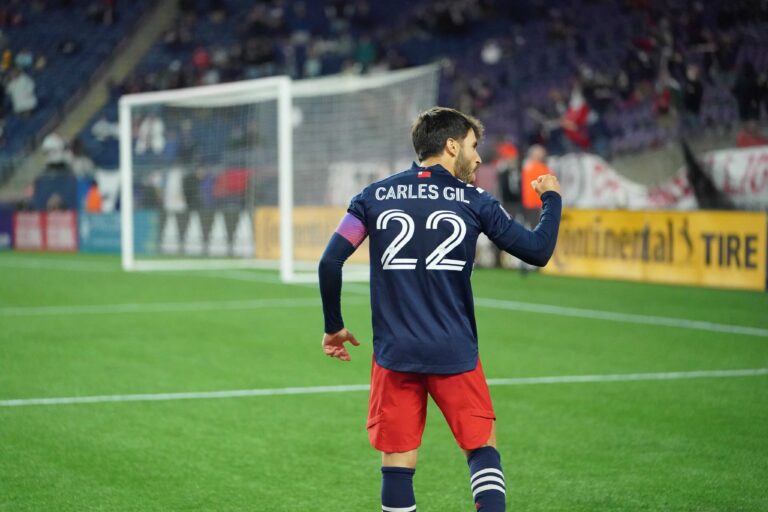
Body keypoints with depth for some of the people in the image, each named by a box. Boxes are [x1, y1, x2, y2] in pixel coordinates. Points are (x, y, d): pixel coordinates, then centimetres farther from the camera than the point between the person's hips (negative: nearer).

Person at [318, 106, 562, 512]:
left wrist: (334, 327, 11)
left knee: (397, 461, 6)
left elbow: (330, 263, -1)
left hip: (394, 354, 2)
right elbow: (537, 251, 3)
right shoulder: (473, 201, 0)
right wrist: (551, 198, 20)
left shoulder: (374, 197, 4)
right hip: (455, 355, -1)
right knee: (483, 447, 10)